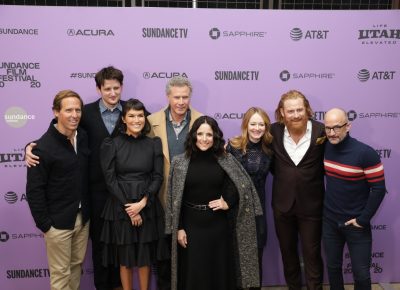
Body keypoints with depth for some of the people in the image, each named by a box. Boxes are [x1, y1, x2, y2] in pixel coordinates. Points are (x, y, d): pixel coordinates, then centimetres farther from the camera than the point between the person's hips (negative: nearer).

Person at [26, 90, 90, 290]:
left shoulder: (83, 137, 1)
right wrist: (44, 224, -12)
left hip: (83, 218, 6)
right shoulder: (43, 147, -18)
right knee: (60, 273, 8)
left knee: (76, 266, 19)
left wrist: (88, 211, 9)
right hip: (58, 222, -6)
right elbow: (34, 191, -14)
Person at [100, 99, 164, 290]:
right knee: (124, 256, 9)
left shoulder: (154, 144, 3)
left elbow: (157, 177, -1)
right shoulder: (111, 144, -3)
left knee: (145, 255, 10)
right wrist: (128, 207, -11)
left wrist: (142, 203, -13)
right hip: (120, 208, -1)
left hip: (147, 208, 2)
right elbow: (110, 179, -6)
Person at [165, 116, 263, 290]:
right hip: (191, 225, -1)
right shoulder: (180, 162, -3)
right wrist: (178, 228, -4)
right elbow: (176, 199, -2)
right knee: (193, 273, 7)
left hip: (219, 225, 1)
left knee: (220, 271, 11)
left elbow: (244, 185, 6)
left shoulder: (225, 160, -2)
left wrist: (228, 202, -6)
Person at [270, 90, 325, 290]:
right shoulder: (274, 131, -7)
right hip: (282, 204, 3)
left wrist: (312, 178, -7)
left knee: (312, 254, 8)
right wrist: (284, 177, -2)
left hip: (311, 204, -3)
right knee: (287, 251, 18)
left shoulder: (321, 131, -13)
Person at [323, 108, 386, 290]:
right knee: (333, 267, 15)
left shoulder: (366, 153, -19)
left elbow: (378, 189, -15)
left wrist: (363, 220, -13)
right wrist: (322, 206, 10)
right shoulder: (325, 148, -3)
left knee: (361, 273, 6)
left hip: (355, 224, -4)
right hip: (329, 221, 4)